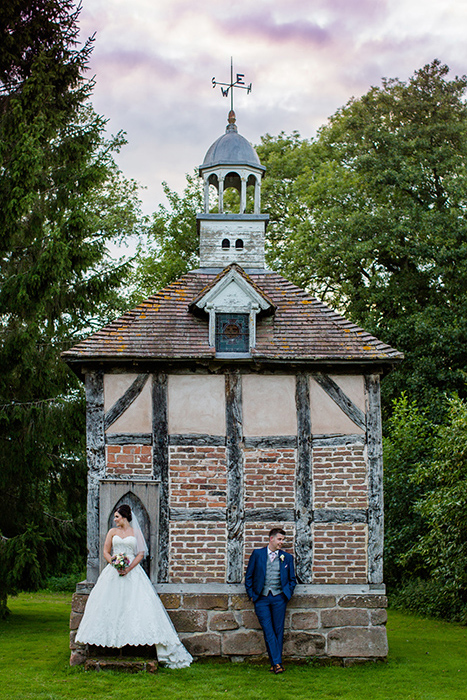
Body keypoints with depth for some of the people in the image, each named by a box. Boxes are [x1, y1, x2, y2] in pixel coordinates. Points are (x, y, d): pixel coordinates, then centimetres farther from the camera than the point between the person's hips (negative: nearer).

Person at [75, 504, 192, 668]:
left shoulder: (136, 532, 8)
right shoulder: (113, 532, 13)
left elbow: (141, 553, 2)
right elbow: (106, 552, 9)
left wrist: (129, 568, -11)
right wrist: (115, 564, -9)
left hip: (133, 572, -2)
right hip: (114, 572, 2)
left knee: (138, 603, -11)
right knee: (111, 604, -6)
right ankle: (112, 637, 0)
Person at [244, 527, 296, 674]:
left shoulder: (287, 557, 10)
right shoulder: (257, 554, 5)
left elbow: (292, 579, 17)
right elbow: (249, 576, 8)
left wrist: (287, 594, 6)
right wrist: (251, 594, 2)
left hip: (279, 598, 1)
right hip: (261, 598, -1)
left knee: (278, 631, 1)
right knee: (268, 631, -8)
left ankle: (276, 663, 8)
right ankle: (277, 663, -9)